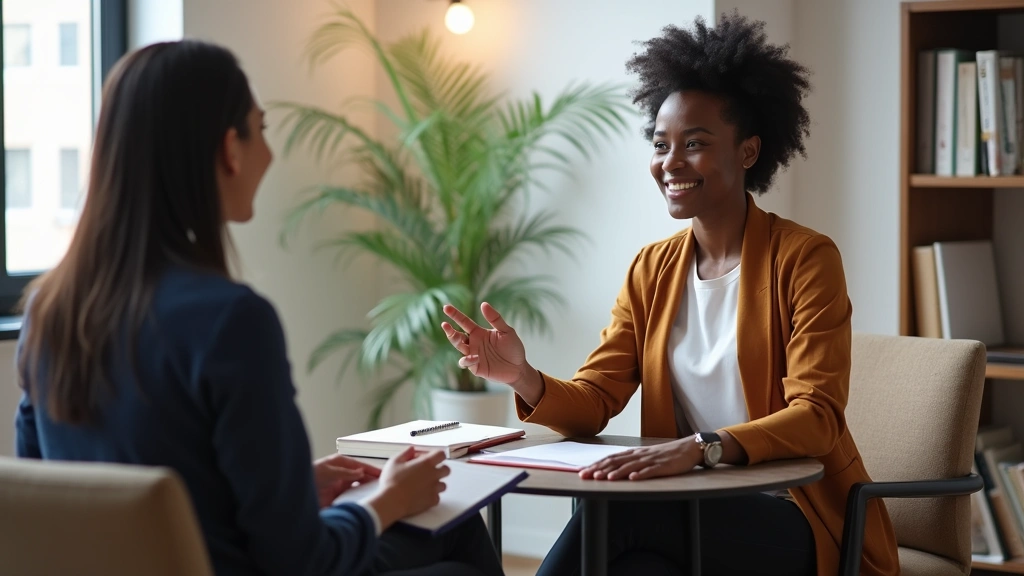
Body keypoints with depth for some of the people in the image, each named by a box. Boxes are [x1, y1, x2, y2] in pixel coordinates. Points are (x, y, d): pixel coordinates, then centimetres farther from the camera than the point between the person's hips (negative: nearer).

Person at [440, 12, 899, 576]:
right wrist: (524, 379, -20)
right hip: (692, 511, 4)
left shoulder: (805, 258, -7)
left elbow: (816, 417, -18)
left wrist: (701, 447, -36)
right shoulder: (652, 269, 11)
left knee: (614, 506, -31)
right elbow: (593, 400, 4)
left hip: (795, 516, -4)